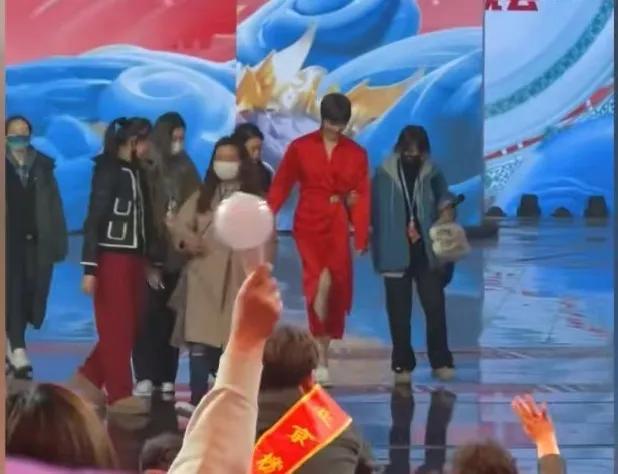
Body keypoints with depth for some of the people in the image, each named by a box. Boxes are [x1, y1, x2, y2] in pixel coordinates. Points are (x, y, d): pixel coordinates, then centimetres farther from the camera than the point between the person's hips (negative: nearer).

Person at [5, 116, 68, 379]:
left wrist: (58, 241, 2)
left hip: (36, 242, 3)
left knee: (29, 297, 5)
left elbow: (53, 206, 8)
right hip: (9, 241, -3)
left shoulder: (43, 166, 10)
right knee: (13, 294, -7)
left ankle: (12, 346, 23)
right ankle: (18, 352, -10)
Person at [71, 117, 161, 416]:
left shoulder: (136, 172, 13)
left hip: (133, 259, 8)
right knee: (117, 329, -1)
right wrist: (90, 268, -17)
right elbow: (94, 220, -13)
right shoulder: (108, 170, -10)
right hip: (112, 258, -8)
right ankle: (120, 394, 6)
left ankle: (88, 380, 20)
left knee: (129, 328, 10)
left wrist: (151, 262, 15)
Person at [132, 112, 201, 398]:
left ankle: (167, 378, 7)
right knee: (148, 314, -4)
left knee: (170, 315, 4)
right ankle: (145, 376, -2)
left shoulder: (186, 169, 10)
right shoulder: (147, 168, -5)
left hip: (178, 253, 4)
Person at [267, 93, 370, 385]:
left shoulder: (356, 153, 5)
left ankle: (321, 355, 18)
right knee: (321, 280, -21)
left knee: (336, 287, 4)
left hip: (339, 226, 2)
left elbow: (362, 197, 3)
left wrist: (361, 238, -3)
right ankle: (320, 359, -14)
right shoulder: (300, 147, 2)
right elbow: (281, 185, 2)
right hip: (309, 223, -2)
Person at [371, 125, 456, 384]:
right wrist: (371, 244, -5)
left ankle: (441, 362, 7)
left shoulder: (432, 173, 2)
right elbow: (373, 210, 0)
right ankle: (403, 364, 12)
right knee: (399, 312, 4)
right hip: (396, 254, -1)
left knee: (435, 307, -2)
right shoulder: (384, 174, -3)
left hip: (427, 253, 1)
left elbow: (445, 205, 9)